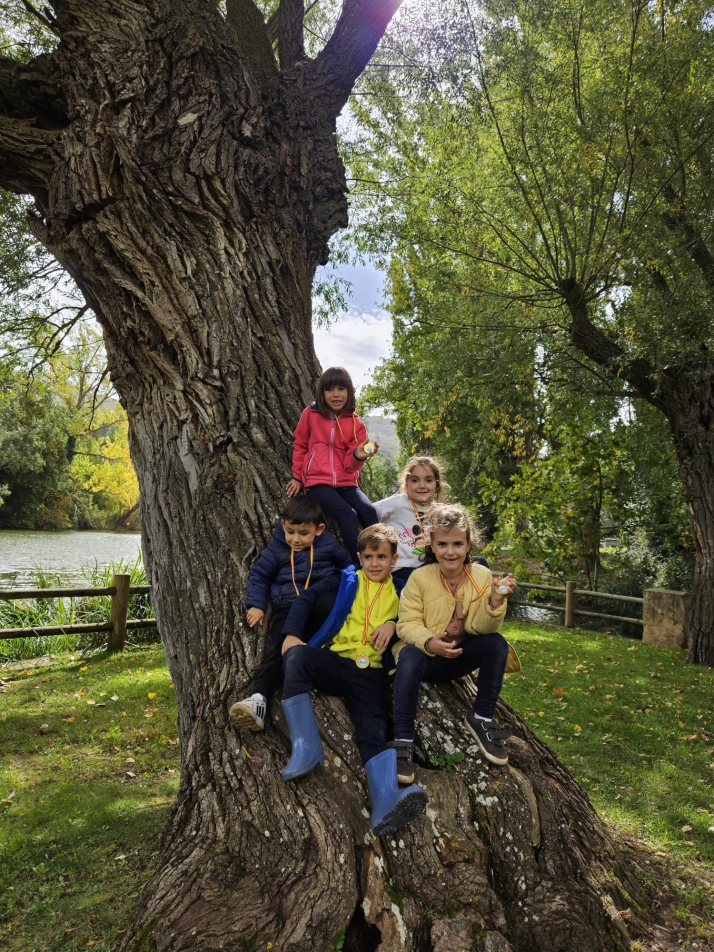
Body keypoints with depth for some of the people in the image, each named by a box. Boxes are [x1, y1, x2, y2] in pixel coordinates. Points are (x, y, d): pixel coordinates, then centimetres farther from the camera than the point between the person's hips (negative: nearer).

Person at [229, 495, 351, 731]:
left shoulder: (329, 545, 6)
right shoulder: (276, 548, 8)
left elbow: (348, 566, 21)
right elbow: (259, 574, 15)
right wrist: (256, 605, 4)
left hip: (320, 608, 0)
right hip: (287, 609, 0)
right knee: (279, 646, -25)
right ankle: (259, 697, -37)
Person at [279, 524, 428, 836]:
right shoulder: (347, 580, 14)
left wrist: (393, 624, 2)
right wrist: (292, 633, -10)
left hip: (370, 672, 0)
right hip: (335, 659, 0)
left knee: (374, 731, -26)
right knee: (296, 656, -33)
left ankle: (387, 803, -49)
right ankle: (306, 748, -35)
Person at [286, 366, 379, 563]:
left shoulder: (355, 423, 2)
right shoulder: (311, 414, 1)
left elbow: (350, 464, -2)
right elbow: (300, 445, 13)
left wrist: (358, 456, -24)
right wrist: (297, 477, 13)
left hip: (346, 483, 3)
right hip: (318, 481, -2)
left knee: (370, 512, -23)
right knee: (348, 514, -26)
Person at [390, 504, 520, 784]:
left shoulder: (482, 576, -9)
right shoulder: (420, 577, -13)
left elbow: (481, 627, -16)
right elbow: (407, 623, -16)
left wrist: (495, 601, -36)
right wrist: (429, 643, -37)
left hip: (461, 656, 3)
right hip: (426, 655, -3)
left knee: (497, 644, -24)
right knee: (409, 656, -36)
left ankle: (481, 719, -6)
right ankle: (403, 741, -26)